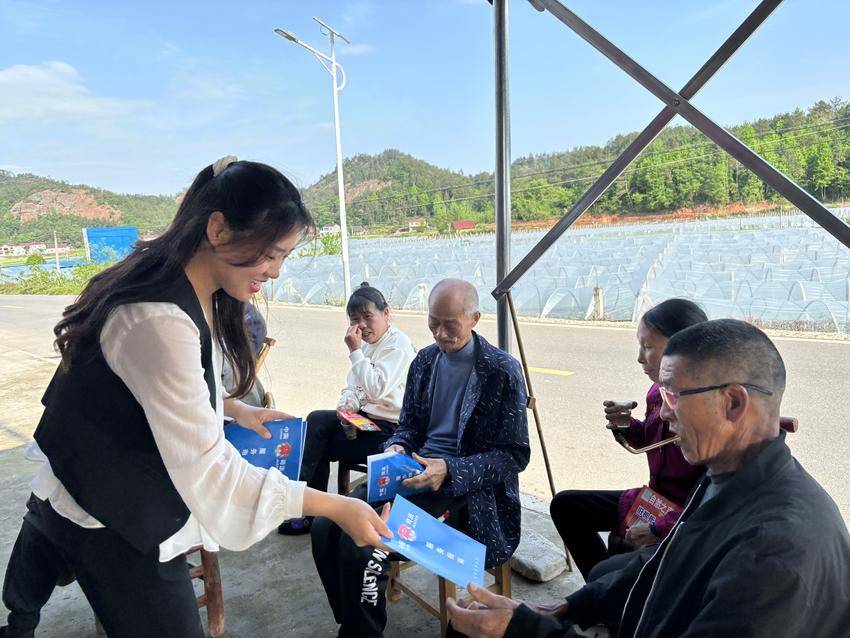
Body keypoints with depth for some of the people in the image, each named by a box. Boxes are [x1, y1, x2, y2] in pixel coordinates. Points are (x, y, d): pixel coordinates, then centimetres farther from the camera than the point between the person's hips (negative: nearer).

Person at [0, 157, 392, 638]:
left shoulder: (199, 294, -3)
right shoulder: (158, 320, -34)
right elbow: (205, 467, -33)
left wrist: (235, 408, 1)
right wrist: (335, 507, -32)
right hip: (108, 525, -8)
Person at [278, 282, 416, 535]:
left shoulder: (399, 344, -14)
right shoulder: (366, 344, 12)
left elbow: (376, 389, -23)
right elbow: (352, 388, 13)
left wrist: (355, 351, -20)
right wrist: (346, 406, -8)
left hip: (387, 429, -8)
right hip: (363, 418, 8)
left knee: (319, 447, -10)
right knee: (316, 420, -11)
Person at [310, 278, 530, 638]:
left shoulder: (503, 372, -9)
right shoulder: (425, 360, 9)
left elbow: (515, 455, -10)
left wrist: (449, 470, -22)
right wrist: (396, 449, -6)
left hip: (463, 484, -6)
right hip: (413, 471, 6)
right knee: (325, 528, -11)